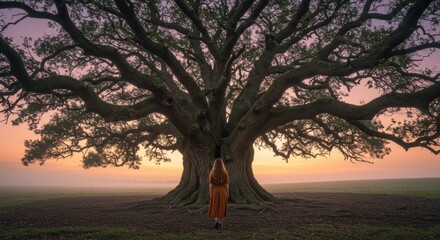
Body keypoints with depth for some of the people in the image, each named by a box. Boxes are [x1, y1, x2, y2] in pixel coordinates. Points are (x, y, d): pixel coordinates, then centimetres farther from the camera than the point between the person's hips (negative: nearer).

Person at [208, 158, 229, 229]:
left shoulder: (212, 172, -7)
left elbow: (210, 184, -6)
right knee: (222, 207, 10)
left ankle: (216, 221, 2)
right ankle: (220, 223, 11)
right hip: (223, 191, 0)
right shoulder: (225, 172, -7)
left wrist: (210, 193, 1)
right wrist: (228, 193, 2)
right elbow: (227, 184, -6)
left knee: (215, 207, 15)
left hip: (214, 191, 0)